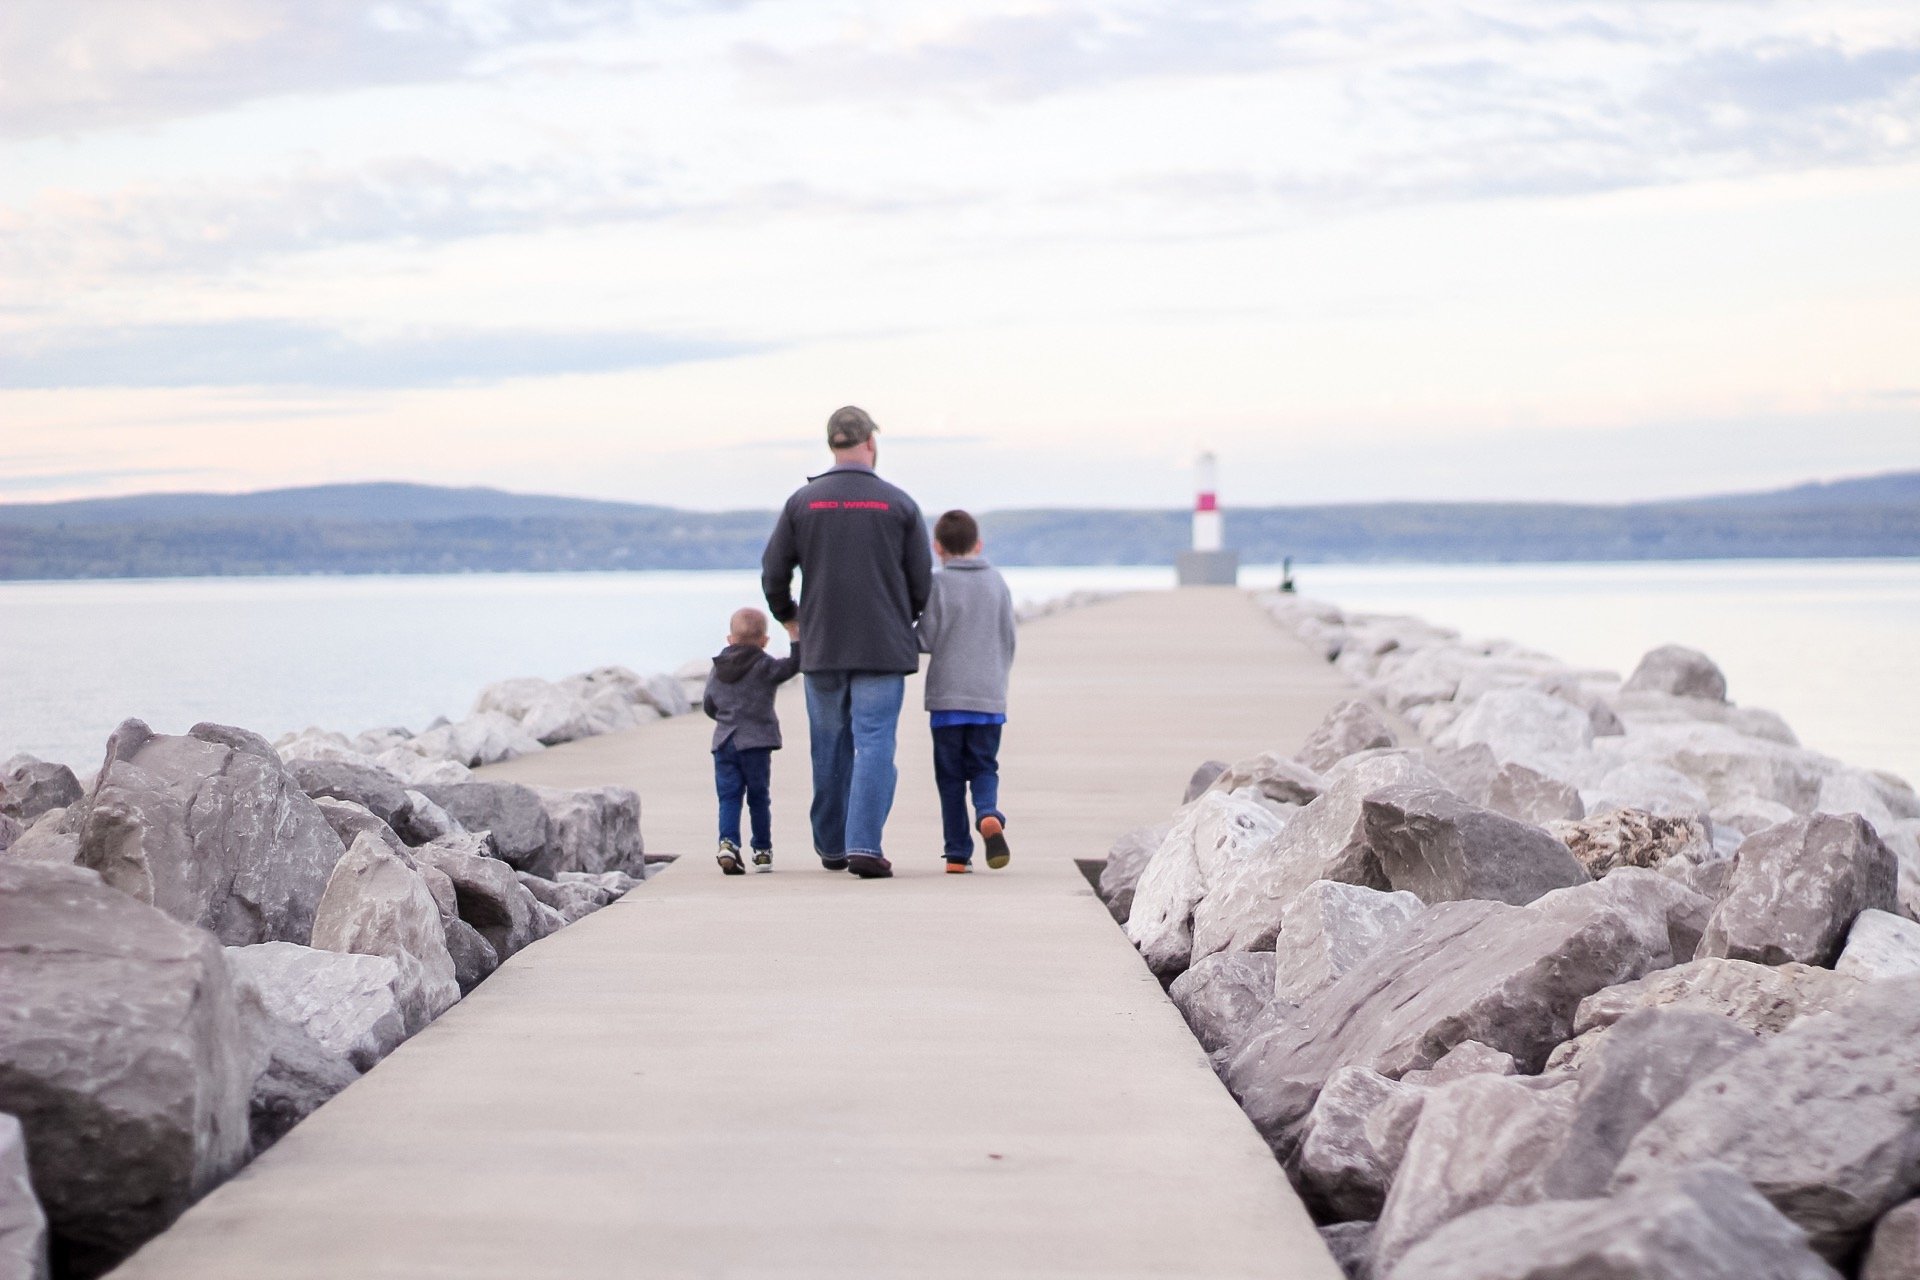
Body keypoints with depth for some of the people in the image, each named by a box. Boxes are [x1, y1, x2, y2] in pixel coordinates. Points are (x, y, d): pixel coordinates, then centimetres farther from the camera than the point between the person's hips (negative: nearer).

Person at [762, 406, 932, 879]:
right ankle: (864, 846, -16)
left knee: (830, 747, 13)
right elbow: (922, 582, 2)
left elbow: (773, 573, 3)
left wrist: (789, 617, 22)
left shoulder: (802, 502, 1)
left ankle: (831, 846, 22)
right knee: (875, 745, -4)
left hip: (821, 646, 2)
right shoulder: (898, 504, -2)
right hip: (884, 646, -2)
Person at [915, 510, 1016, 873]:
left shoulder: (938, 583, -6)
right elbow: (1008, 641, 11)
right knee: (984, 766, 12)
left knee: (950, 774, 6)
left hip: (947, 696, -2)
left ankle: (958, 853, 2)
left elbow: (926, 640, -7)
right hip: (989, 697, 2)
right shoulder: (997, 582, 6)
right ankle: (988, 814, -19)